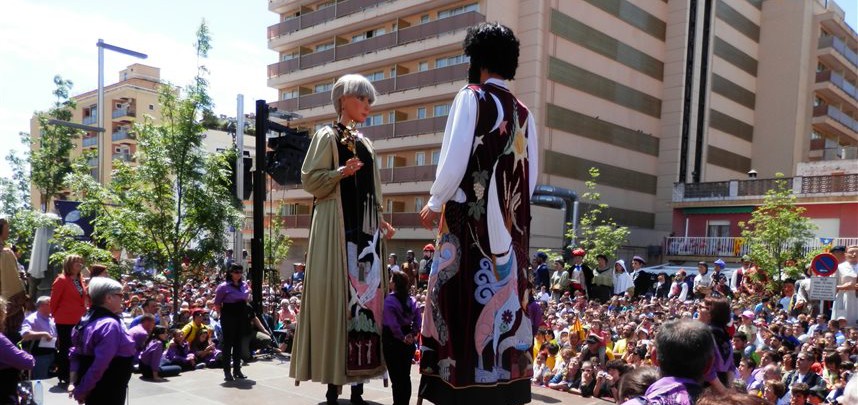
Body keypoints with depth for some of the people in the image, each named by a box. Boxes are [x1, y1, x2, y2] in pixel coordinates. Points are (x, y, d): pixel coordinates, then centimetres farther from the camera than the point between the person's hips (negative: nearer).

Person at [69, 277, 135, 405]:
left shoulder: (88, 319, 8)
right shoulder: (110, 324, -21)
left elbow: (75, 354, 11)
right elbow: (100, 364, -26)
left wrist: (75, 382, 6)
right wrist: (81, 391, -17)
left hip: (92, 388, 10)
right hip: (107, 391, -10)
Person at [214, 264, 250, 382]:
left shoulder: (244, 285, 6)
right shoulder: (224, 286, -10)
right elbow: (217, 303, -6)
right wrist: (222, 313, -6)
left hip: (242, 315, 6)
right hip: (229, 317, -5)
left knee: (238, 343, 12)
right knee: (228, 343, 0)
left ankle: (237, 369, 21)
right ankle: (227, 372, 5)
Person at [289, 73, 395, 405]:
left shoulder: (366, 144, 20)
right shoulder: (327, 136, 1)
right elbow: (310, 179, -7)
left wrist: (381, 223, 13)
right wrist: (341, 172, -21)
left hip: (366, 230, 7)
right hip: (337, 229, -7)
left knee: (367, 299, 3)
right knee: (337, 301, -8)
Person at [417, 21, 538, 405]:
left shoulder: (471, 97, -5)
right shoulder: (523, 113, 11)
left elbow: (454, 162, -11)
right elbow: (531, 177, 12)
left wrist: (434, 203, 3)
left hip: (470, 220, -5)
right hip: (511, 226, 6)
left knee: (464, 302, -2)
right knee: (504, 297, 8)